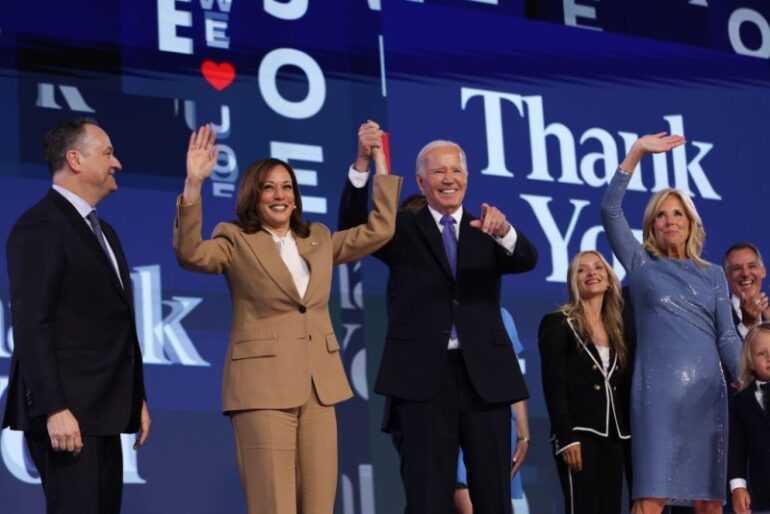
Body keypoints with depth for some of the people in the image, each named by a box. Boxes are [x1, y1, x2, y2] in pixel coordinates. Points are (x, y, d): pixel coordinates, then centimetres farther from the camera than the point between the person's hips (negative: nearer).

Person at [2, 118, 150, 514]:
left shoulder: (102, 231, 21)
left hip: (103, 411, 9)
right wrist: (54, 410, -22)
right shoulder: (40, 227, -9)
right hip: (67, 413, -9)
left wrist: (136, 398, 18)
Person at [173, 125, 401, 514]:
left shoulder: (319, 239, 16)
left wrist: (381, 167, 12)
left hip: (319, 386, 5)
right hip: (263, 385, -5)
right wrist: (193, 186, -28)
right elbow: (190, 254, -17)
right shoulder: (236, 241, 1)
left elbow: (379, 231, 17)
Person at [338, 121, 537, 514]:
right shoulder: (402, 229, 7)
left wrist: (504, 232, -29)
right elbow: (353, 228, -11)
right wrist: (363, 161, -24)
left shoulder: (486, 230, 12)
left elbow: (527, 260, -6)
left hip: (485, 375, 2)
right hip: (423, 377, -2)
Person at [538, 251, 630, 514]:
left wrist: (629, 435, 7)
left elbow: (624, 386, 16)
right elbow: (553, 386, -7)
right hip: (579, 433, -6)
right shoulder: (557, 323, 1)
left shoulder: (617, 328, 18)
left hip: (615, 436, 6)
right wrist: (566, 438, -16)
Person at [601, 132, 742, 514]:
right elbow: (610, 210, 0)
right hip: (658, 390, -3)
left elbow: (727, 338, 12)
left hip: (707, 392, 3)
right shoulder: (642, 265, 11)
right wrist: (636, 153, -4)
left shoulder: (713, 275, 17)